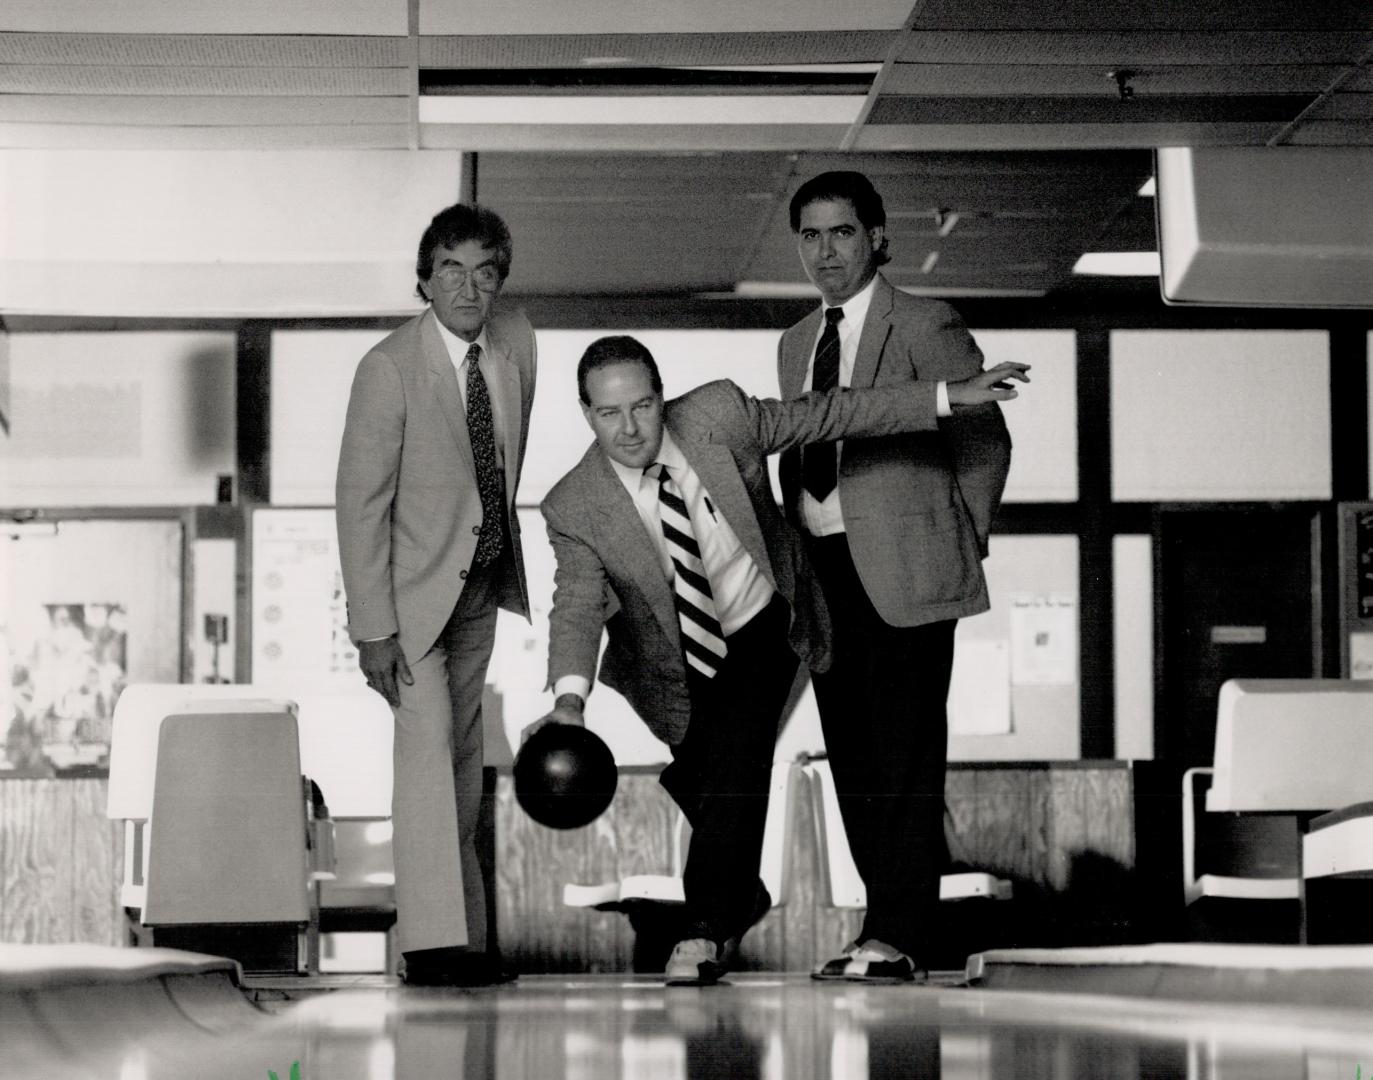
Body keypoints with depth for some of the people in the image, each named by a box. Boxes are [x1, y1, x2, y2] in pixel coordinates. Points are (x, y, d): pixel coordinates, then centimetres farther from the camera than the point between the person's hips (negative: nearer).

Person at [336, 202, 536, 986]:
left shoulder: (516, 341, -3)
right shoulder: (389, 369, -21)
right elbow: (361, 502, -20)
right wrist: (373, 627, -22)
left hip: (484, 582, 6)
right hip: (414, 588, -6)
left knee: (465, 755, 13)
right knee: (428, 746, -17)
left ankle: (467, 928, 21)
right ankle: (434, 941, -21)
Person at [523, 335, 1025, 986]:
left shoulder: (718, 414, -20)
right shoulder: (575, 508, -23)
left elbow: (826, 416, -10)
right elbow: (577, 605, -33)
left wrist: (949, 397, -9)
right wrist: (569, 699, -53)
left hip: (761, 630, -1)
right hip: (677, 659, 2)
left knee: (735, 761, -20)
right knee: (694, 780, 14)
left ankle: (707, 928, -15)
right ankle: (741, 898, 42)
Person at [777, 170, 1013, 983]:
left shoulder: (925, 329, -3)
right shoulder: (797, 345, 18)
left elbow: (986, 442, -3)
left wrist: (960, 543, -2)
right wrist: (797, 560, 12)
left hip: (901, 568, -7)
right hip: (824, 569, 7)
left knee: (904, 755, -8)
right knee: (852, 757, 6)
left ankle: (897, 939, -9)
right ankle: (896, 927, 11)